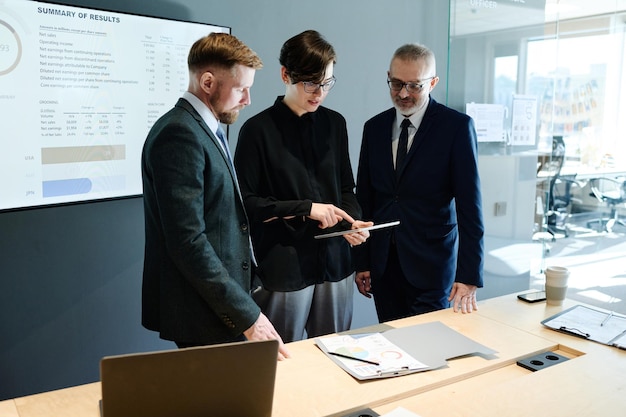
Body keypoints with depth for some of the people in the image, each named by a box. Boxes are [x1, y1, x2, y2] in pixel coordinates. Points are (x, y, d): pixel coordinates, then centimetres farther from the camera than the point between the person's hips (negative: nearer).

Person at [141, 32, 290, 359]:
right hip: (203, 314, -9)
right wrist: (247, 315, -21)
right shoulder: (179, 134, -18)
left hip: (223, 307, 9)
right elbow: (187, 241, -24)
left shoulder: (205, 130, 13)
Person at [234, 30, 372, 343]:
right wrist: (305, 208, -15)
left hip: (334, 263, 5)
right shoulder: (258, 129, -6)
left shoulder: (334, 123, 8)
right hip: (283, 268, -4)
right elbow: (247, 202, -7)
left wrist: (353, 223, -4)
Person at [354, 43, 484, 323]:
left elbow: (469, 203, -10)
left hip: (431, 265, -4)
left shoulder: (457, 126, -7)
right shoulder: (375, 128, 6)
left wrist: (469, 276, -14)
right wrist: (362, 262, 7)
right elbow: (364, 198, 8)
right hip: (383, 263, 4)